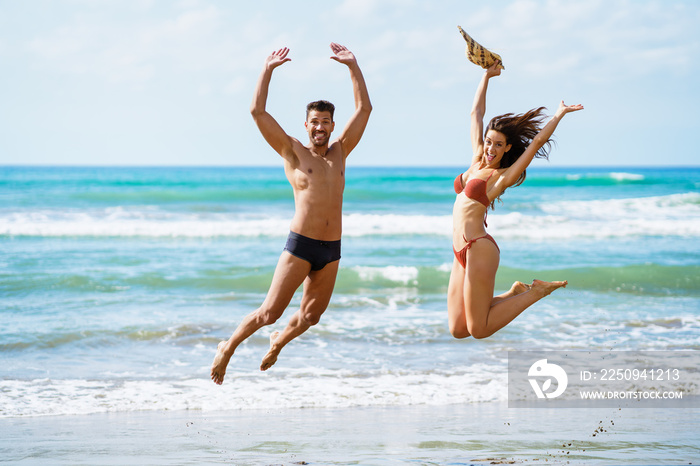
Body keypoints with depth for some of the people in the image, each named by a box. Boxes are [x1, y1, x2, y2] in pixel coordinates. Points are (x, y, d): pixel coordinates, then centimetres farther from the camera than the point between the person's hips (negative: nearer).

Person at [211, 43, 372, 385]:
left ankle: (279, 341, 43)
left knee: (310, 316, 13)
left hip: (332, 250, 4)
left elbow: (364, 108, 13)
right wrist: (267, 70, -3)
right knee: (270, 312, -6)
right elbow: (257, 112, -4)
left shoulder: (339, 151, 12)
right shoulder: (293, 152, 2)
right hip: (300, 245, -4)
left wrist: (352, 65, 10)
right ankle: (228, 348, 16)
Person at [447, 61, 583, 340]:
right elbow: (476, 113, 18)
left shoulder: (502, 177, -4)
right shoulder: (477, 160, 13)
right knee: (457, 330, 6)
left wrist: (560, 114, -2)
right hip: (462, 252, 7)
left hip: (478, 249, -7)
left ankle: (537, 292, 8)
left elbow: (537, 142, -9)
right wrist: (487, 76, 18)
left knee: (478, 330, -5)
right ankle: (515, 293, 19)